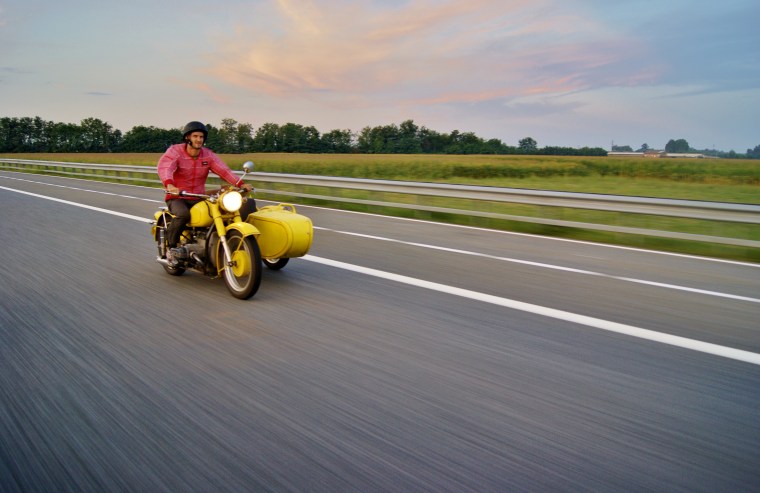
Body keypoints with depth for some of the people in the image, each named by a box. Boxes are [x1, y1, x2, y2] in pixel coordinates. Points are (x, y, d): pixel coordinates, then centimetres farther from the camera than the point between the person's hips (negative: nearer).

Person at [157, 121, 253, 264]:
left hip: (199, 198, 4)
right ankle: (171, 246, -13)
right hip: (177, 197, -4)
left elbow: (224, 170, -10)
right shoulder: (174, 151, -8)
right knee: (183, 215, -35)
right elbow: (164, 168, -27)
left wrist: (240, 183, -28)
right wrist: (169, 185, -50)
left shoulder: (208, 155, 4)